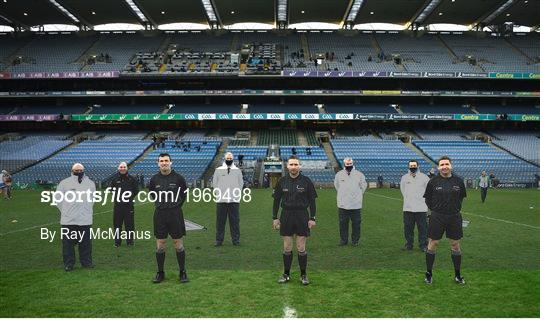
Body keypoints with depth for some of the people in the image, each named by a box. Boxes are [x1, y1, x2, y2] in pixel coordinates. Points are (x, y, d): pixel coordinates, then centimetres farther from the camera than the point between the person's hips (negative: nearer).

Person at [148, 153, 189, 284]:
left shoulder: (178, 178, -4)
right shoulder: (154, 179, 2)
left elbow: (185, 193, 10)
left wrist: (177, 205, 7)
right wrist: (160, 203, 12)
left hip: (175, 214, -2)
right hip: (159, 215, 2)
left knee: (178, 244, 3)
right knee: (160, 245, 7)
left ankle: (182, 272, 14)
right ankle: (160, 273, 19)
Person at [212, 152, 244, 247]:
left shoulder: (237, 170, 8)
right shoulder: (218, 170, 7)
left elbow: (241, 183, 12)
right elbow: (214, 183, 11)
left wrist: (236, 193, 3)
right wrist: (219, 193, 3)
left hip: (234, 200, 0)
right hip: (221, 200, 0)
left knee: (235, 221, 2)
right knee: (220, 221, 2)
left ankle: (236, 240, 11)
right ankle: (219, 240, 10)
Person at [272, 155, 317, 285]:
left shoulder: (306, 181, -3)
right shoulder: (282, 181, 2)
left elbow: (312, 201, 0)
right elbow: (276, 200, 7)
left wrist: (312, 218, -4)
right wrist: (275, 217, 4)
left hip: (302, 216, -1)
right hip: (286, 216, 2)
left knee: (301, 248, 4)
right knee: (287, 248, 8)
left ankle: (303, 275, 17)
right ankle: (286, 274, 20)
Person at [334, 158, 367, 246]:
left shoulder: (359, 175, -2)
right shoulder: (339, 175, 2)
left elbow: (363, 186, 12)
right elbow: (336, 186, 18)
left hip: (356, 205, -1)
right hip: (342, 204, 1)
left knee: (356, 223, 4)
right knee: (343, 223, 7)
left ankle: (355, 240, 17)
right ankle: (343, 239, 19)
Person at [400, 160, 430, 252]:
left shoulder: (424, 177, 0)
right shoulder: (404, 177, 8)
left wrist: (422, 198, 5)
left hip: (421, 208, -2)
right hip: (407, 208, 2)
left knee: (422, 227, 1)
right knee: (408, 228, 7)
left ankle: (423, 245, 12)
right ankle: (409, 245, 18)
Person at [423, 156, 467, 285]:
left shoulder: (459, 181, 0)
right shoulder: (433, 181, -5)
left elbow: (461, 197, 15)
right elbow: (427, 198, 6)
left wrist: (456, 209, 9)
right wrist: (434, 209, 0)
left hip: (454, 218, 2)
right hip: (437, 217, -2)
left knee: (455, 245, 10)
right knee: (432, 244, 3)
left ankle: (457, 275, 25)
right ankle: (429, 273, 17)